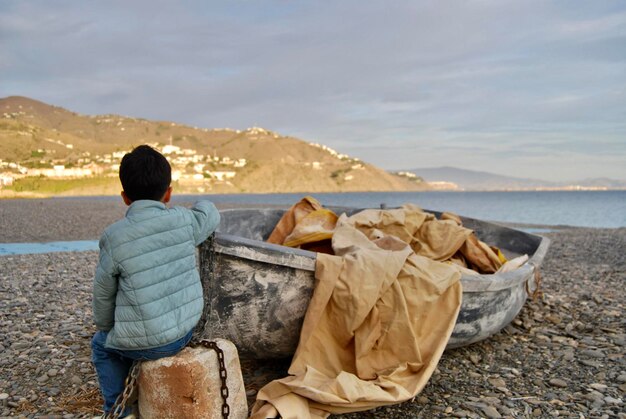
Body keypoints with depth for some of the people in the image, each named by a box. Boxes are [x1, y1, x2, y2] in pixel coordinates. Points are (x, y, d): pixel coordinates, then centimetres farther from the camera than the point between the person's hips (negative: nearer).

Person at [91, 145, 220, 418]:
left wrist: (104, 325, 16)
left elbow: (104, 292, -1)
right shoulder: (184, 221, -8)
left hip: (147, 342, -4)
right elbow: (211, 216, 14)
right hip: (186, 331, 5)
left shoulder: (114, 237, -14)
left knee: (102, 345, 28)